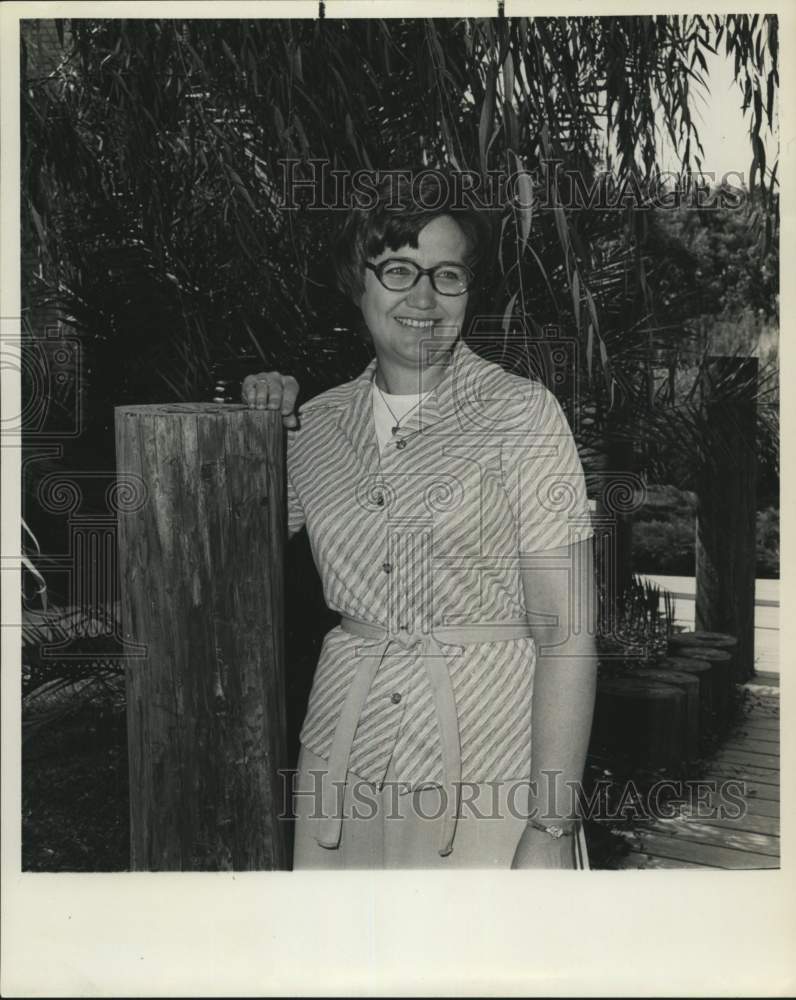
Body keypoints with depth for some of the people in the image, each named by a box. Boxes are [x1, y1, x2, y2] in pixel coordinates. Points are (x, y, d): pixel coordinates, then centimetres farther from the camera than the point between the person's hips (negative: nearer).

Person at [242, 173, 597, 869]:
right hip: (345, 756, 4)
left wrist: (551, 827, -18)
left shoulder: (521, 411, -8)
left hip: (489, 763, -3)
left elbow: (567, 632, -12)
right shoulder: (319, 422, 4)